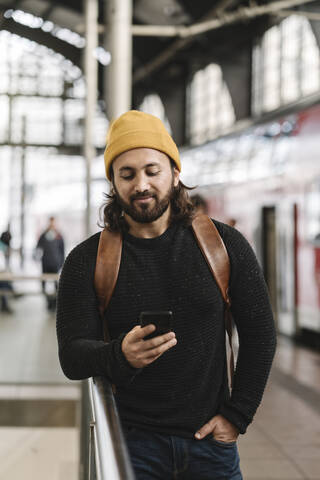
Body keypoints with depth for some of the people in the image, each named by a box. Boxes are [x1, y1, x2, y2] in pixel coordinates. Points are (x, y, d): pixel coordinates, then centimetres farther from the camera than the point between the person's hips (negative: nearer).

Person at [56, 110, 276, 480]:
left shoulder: (224, 245, -1)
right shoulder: (87, 260, -3)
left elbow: (260, 334, 4)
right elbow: (71, 356, -10)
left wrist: (237, 416, -1)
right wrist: (120, 356, -31)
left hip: (209, 440, 1)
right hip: (130, 443, -1)